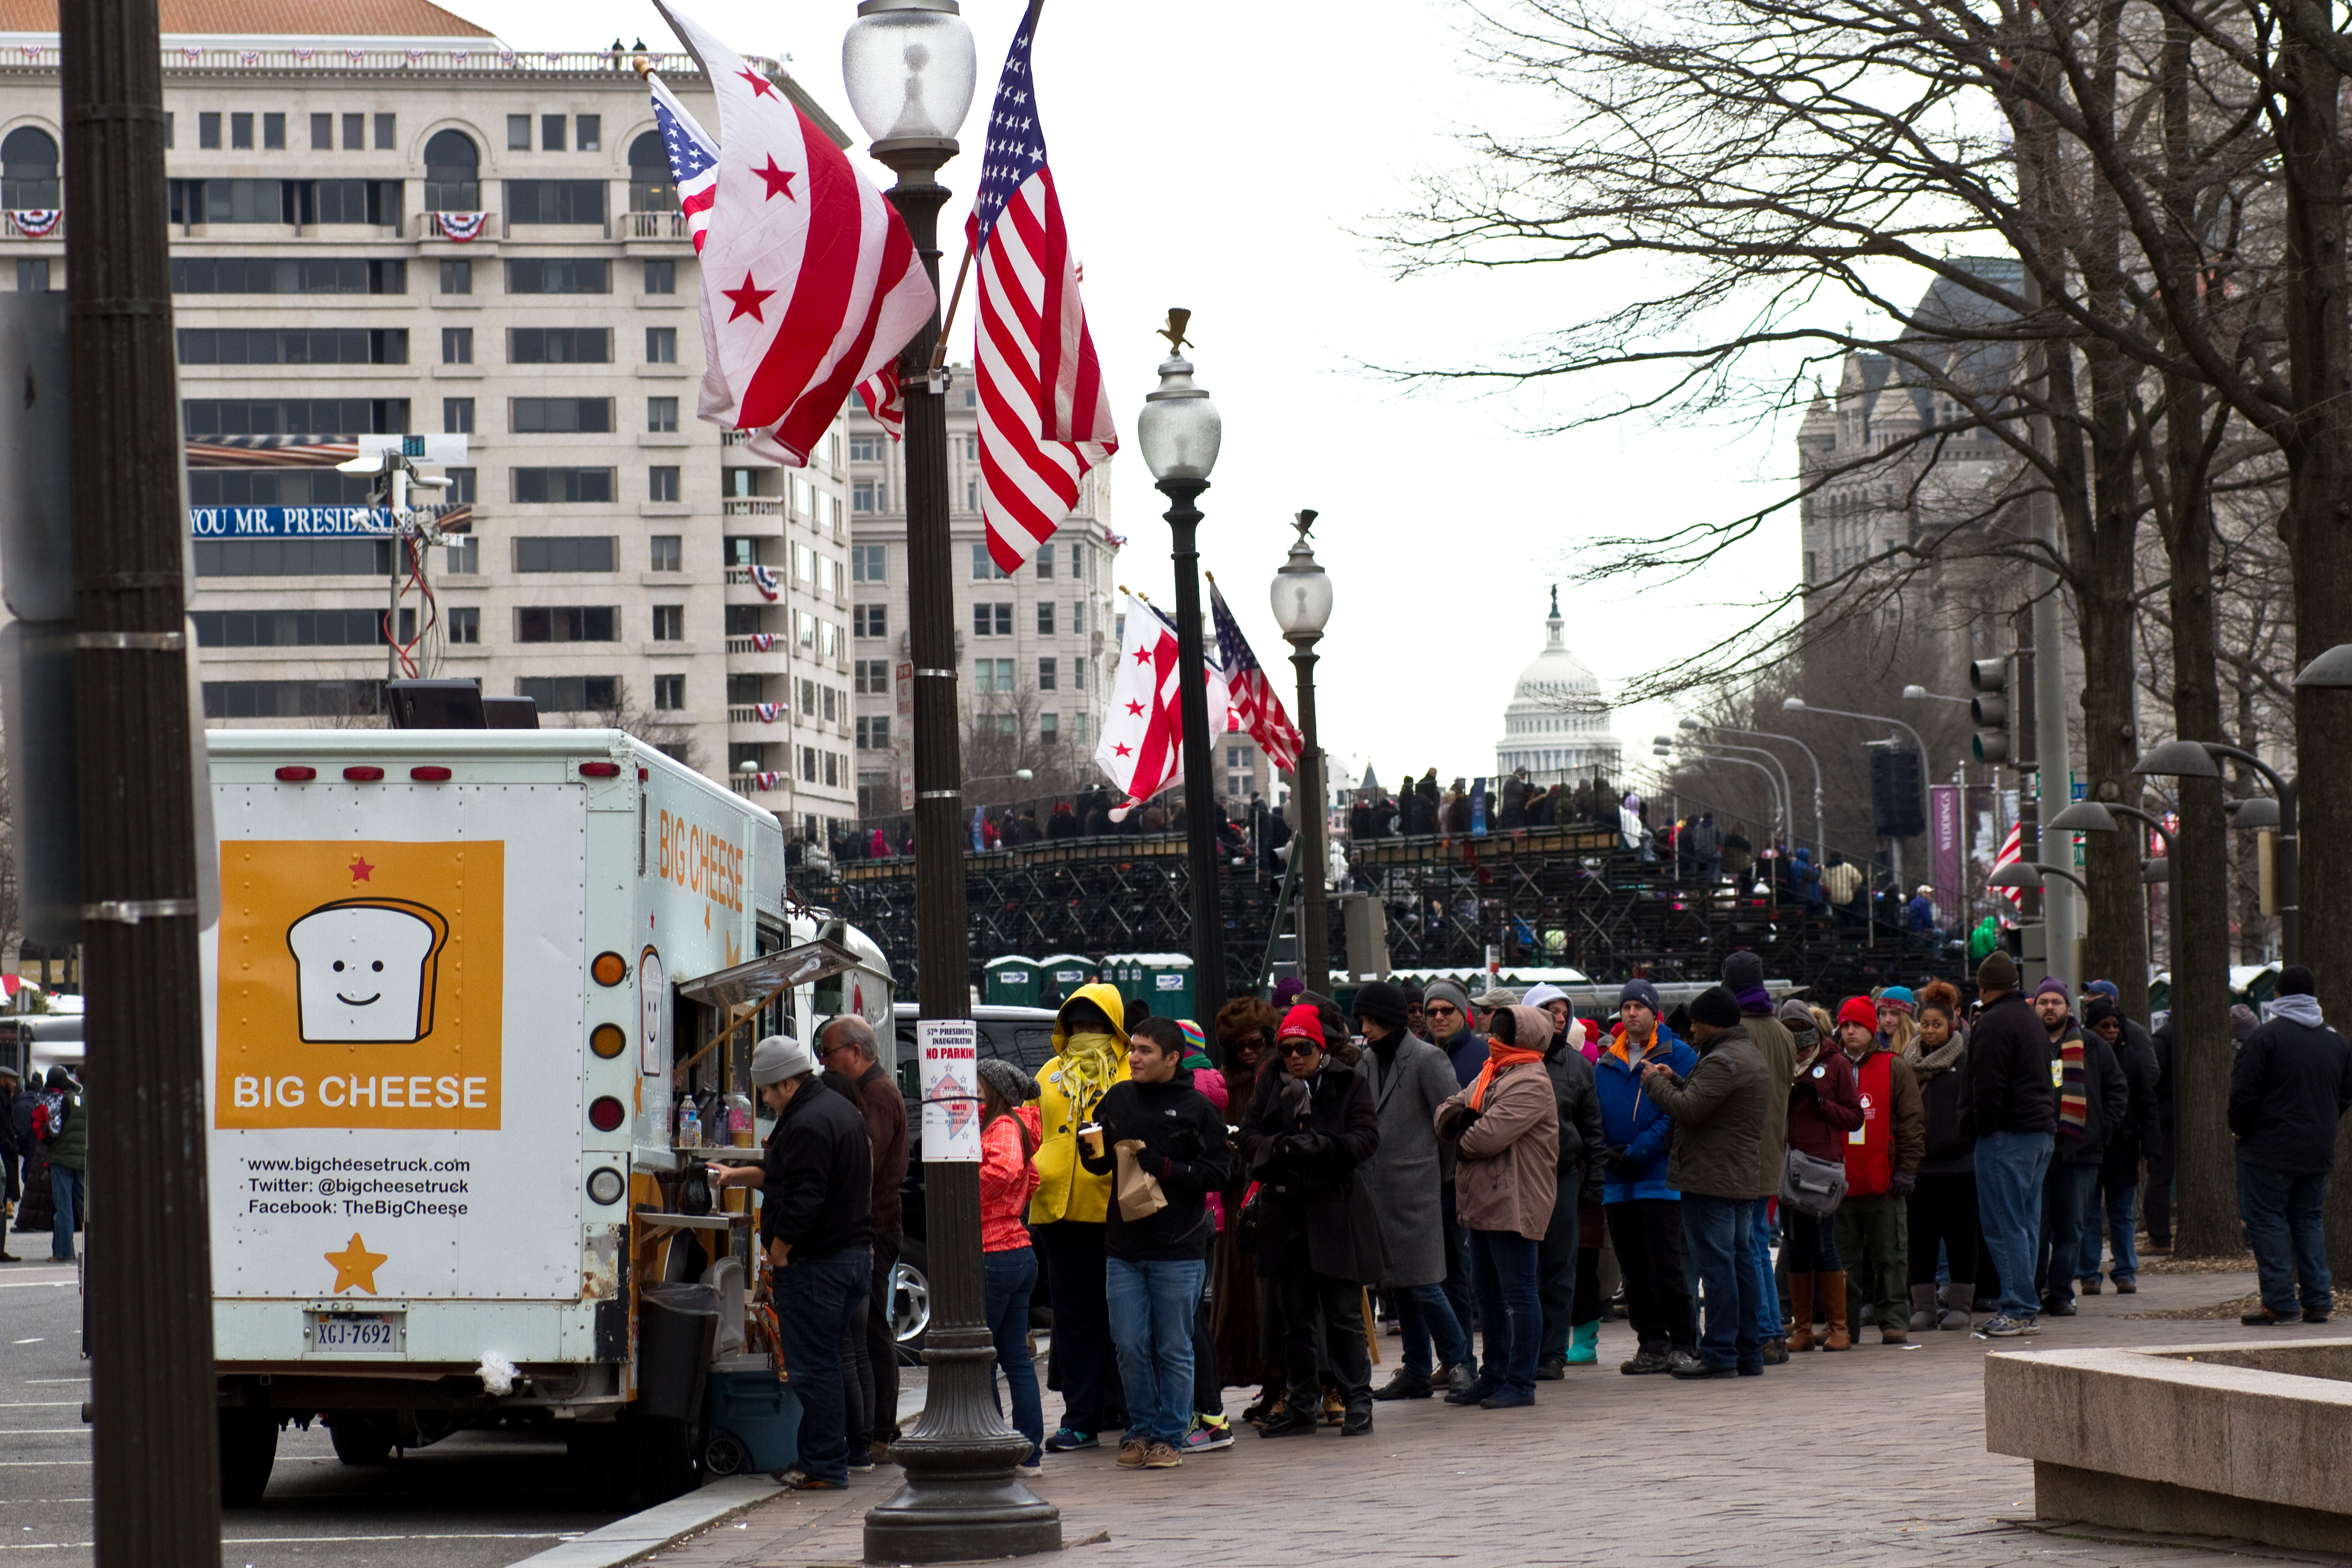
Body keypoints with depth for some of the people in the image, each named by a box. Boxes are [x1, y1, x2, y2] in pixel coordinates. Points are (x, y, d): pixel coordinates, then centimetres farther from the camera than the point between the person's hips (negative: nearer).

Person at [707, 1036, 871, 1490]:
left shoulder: (808, 1124, -18)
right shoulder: (842, 1111, 17)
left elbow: (802, 1200, -24)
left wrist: (778, 1252, -14)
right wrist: (740, 1176, 35)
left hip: (814, 1264, -10)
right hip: (854, 1251, 10)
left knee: (813, 1367, -5)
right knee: (826, 1362, 15)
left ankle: (825, 1466, -4)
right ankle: (822, 1458, 20)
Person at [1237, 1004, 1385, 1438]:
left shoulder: (1349, 1083, 1)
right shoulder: (1270, 1085, 11)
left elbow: (1367, 1138, -7)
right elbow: (1248, 1137, 5)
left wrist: (1324, 1145, -23)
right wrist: (1279, 1147, -16)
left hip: (1335, 1209, -4)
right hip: (1284, 1207, 4)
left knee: (1344, 1313, -2)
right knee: (1293, 1315, 9)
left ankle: (1357, 1401, 5)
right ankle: (1301, 1404, 16)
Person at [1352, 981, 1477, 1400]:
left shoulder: (1427, 1059, -8)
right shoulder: (1365, 1063, 11)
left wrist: (1440, 1172, 0)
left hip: (1415, 1188, -7)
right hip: (1376, 1189, 7)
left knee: (1422, 1282, -9)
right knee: (1397, 1284, 10)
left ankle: (1459, 1361, 3)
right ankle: (1417, 1370, 16)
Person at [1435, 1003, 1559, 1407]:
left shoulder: (1530, 1084, -14)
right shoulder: (1490, 1075, 17)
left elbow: (1490, 1136, -23)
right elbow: (1446, 1113, 12)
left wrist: (1461, 1139, -3)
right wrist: (1463, 1119, -11)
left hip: (1514, 1203, -10)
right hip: (1483, 1200, 10)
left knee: (1518, 1293, -5)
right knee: (1489, 1293, 16)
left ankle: (1520, 1383, -2)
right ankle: (1494, 1376, 24)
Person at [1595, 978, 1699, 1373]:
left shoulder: (1678, 1056, -2)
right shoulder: (1606, 1064, 14)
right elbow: (1597, 1118, 14)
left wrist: (1637, 1152, -15)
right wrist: (1607, 1156, -4)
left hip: (1661, 1178, -6)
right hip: (1618, 1184, 6)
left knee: (1666, 1266, -7)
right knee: (1634, 1269, 7)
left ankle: (1682, 1342, 0)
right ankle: (1651, 1344, 12)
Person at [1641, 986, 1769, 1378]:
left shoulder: (1722, 1062, -15)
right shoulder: (1751, 1054, 19)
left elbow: (1688, 1109, -20)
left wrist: (1655, 1081, -6)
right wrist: (1675, 1080, 17)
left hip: (1711, 1179, -10)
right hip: (1743, 1179, 10)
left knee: (1714, 1262, -8)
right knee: (1739, 1261, 12)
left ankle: (1719, 1355, -8)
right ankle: (1749, 1353, 15)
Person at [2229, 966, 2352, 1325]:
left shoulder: (2265, 1037, -11)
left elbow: (2243, 1093, -13)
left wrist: (2239, 1130, 3)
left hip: (2270, 1148, -6)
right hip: (2319, 1153, 6)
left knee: (2266, 1219, 0)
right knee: (2309, 1219, 14)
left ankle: (2278, 1302, -5)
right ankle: (2318, 1299, 9)